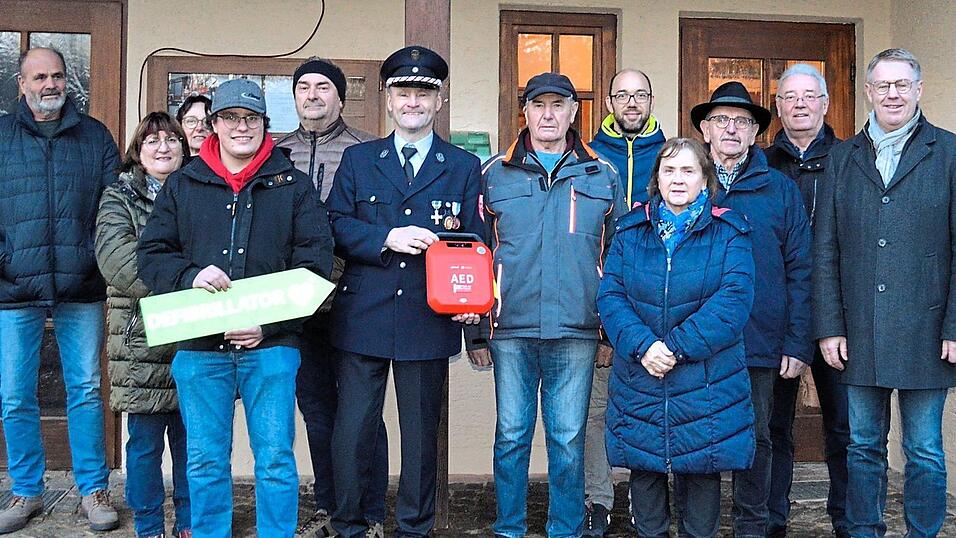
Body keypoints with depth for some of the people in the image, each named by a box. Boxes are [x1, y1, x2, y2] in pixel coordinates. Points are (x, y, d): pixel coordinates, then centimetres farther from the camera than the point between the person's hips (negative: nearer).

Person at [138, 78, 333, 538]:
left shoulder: (294, 185, 6)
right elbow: (151, 254, 10)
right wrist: (189, 276, -12)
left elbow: (315, 265, 0)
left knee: (275, 458, 2)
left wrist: (270, 324, -11)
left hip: (271, 346, -2)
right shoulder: (182, 185, 12)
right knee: (204, 461, 9)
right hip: (199, 346, 2)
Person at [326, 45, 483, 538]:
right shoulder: (357, 159, 10)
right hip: (363, 317, 0)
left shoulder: (464, 167, 9)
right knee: (351, 435, 3)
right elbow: (336, 225, 2)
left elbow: (474, 240, 4)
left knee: (421, 436, 9)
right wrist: (388, 238, -15)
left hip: (429, 321, 0)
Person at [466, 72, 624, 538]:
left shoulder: (602, 176, 9)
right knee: (511, 436, 6)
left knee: (569, 440, 5)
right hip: (511, 329, 0)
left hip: (577, 331, 0)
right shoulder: (495, 174, 7)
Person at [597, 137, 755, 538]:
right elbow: (610, 295, -3)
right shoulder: (630, 230, 6)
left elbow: (734, 300, -13)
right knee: (644, 470, 11)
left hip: (707, 386, -2)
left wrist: (676, 346, -19)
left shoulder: (730, 233, -1)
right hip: (638, 384, 2)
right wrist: (642, 345, -19)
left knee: (702, 471, 9)